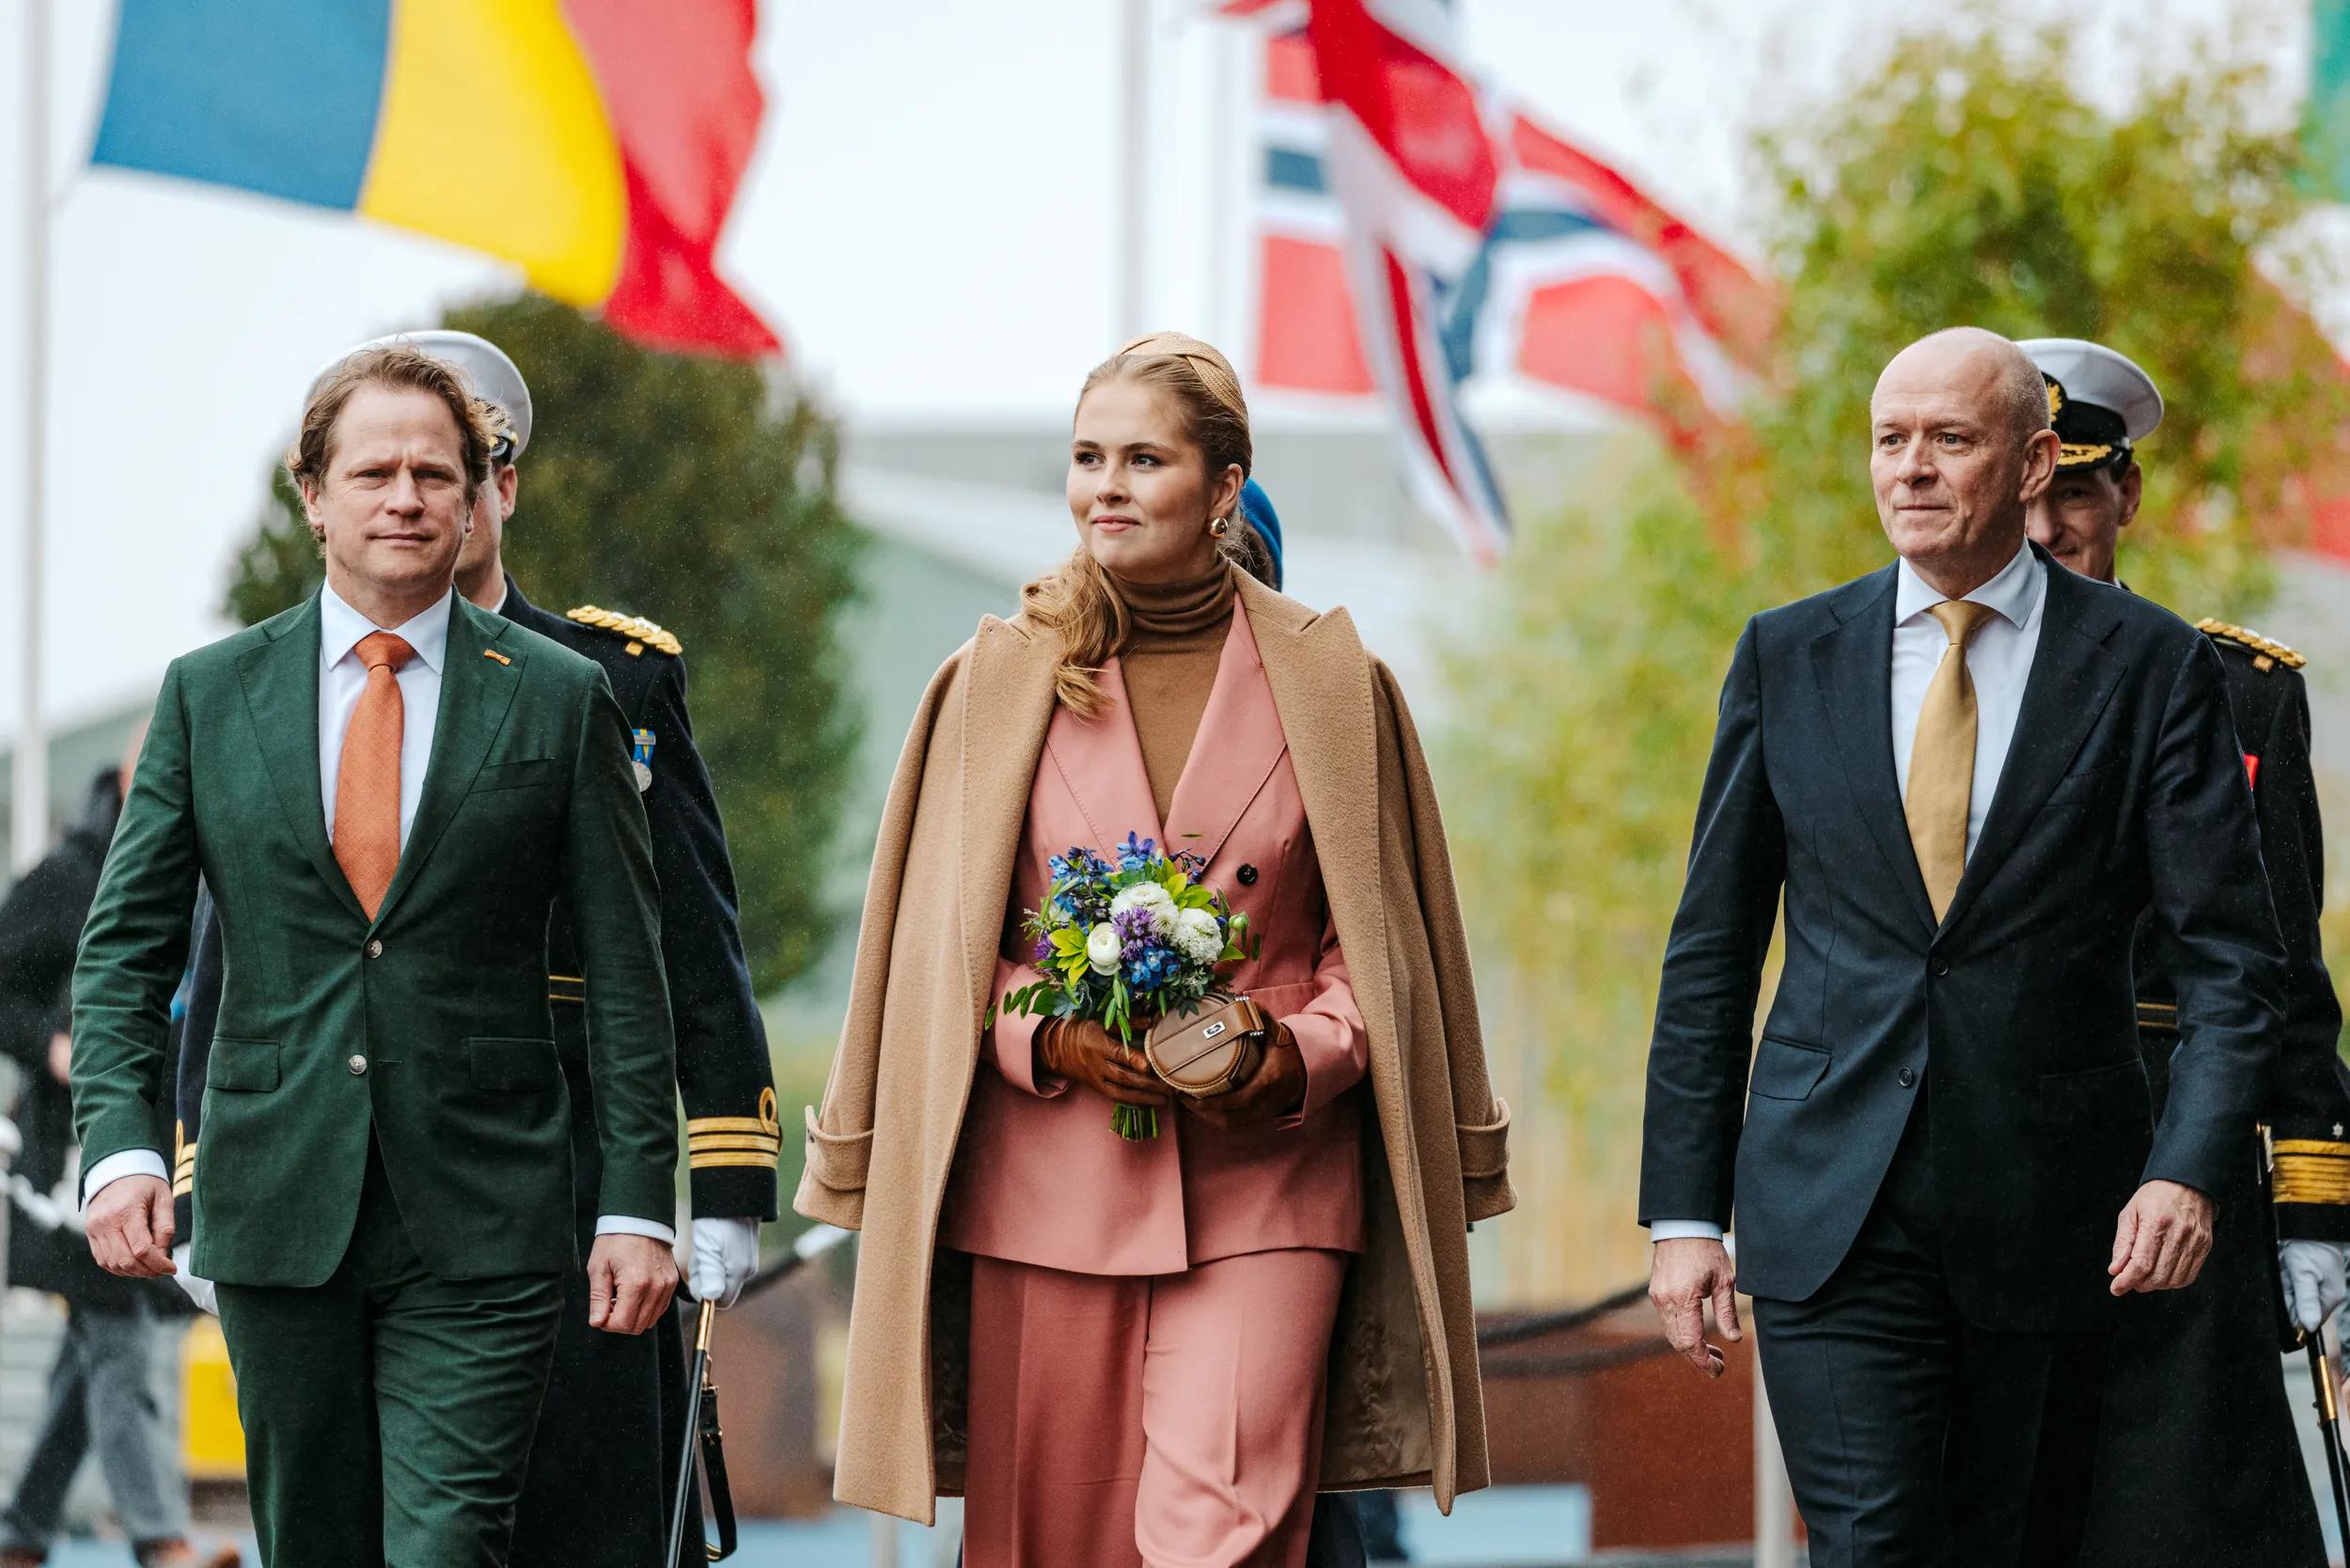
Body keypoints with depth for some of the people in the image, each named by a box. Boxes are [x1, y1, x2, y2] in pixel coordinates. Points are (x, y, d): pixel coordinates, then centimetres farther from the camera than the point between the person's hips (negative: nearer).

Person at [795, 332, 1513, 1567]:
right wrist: (1043, 1036, -8)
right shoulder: (999, 683, 6)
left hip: (1262, 1182, -1)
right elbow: (937, 941, 10)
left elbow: (1381, 937, 10)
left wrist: (1303, 1056, -9)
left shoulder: (1328, 683, 4)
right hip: (1044, 1184, 2)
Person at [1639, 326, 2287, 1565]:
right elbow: (1711, 952, 10)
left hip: (2051, 1222, 0)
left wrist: (2189, 1169, -17)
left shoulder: (2151, 667, 1)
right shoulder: (1787, 658, 7)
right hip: (1832, 1214, 0)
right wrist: (1682, 1210, 5)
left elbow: (2232, 960, -1)